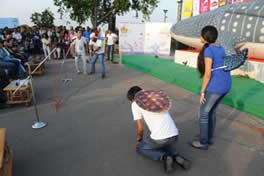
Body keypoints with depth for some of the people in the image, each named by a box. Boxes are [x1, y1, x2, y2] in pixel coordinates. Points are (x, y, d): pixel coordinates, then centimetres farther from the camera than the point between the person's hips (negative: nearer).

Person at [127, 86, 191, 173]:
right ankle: (176, 156, 11)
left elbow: (140, 128, 0)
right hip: (174, 135, 6)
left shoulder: (135, 104, 2)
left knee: (140, 148, 25)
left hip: (159, 138, -6)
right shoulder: (159, 97, 20)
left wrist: (139, 140, 22)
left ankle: (164, 157, 1)